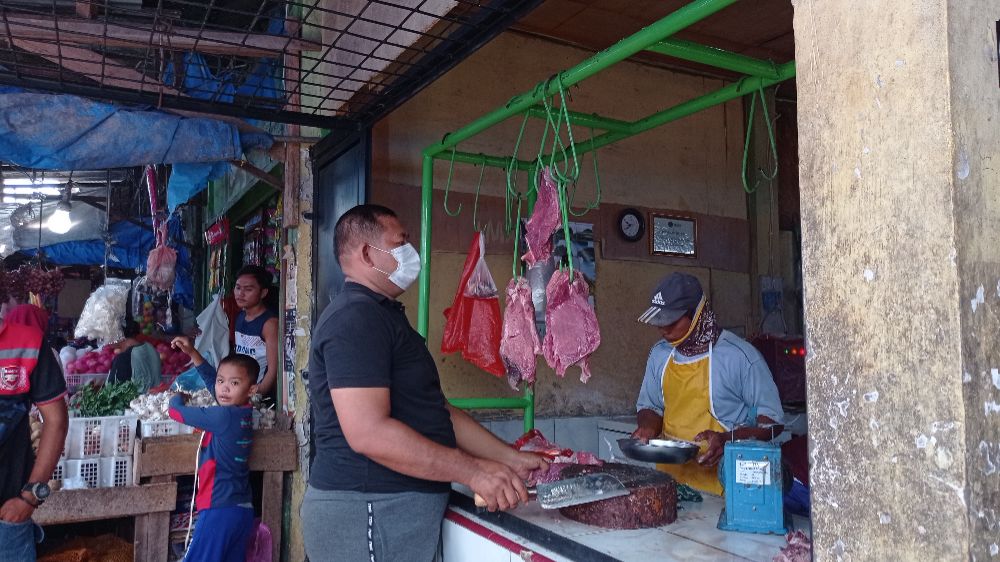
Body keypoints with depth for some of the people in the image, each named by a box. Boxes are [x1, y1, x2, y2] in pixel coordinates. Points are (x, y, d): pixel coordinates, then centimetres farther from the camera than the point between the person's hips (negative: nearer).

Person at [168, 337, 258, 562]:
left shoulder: (223, 415, -16)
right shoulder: (243, 412, 6)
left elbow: (177, 412, -6)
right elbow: (212, 381, 19)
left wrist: (177, 398, 16)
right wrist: (192, 353, 15)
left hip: (219, 510, -8)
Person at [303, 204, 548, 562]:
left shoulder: (381, 315, 17)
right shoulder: (356, 316, -17)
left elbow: (434, 412, 14)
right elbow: (368, 432, -27)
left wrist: (509, 458, 8)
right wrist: (473, 471, -22)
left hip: (389, 512, 10)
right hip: (367, 517, -10)